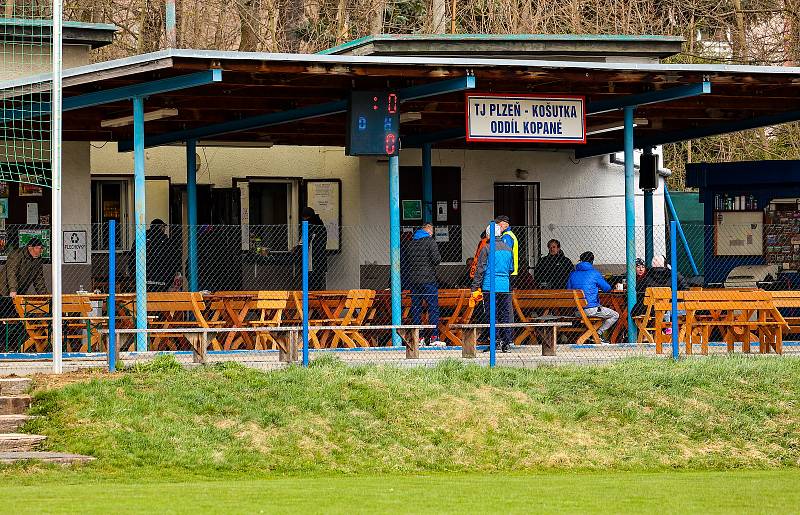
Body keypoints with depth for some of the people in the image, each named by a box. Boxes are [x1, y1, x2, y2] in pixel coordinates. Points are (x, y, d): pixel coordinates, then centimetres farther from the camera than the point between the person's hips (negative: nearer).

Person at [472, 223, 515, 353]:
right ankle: (506, 343, 8)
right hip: (505, 287, 4)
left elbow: (480, 269, -7)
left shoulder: (487, 249, -7)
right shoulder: (508, 249, 8)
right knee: (505, 315, 8)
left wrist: (475, 288, -3)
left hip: (490, 287, -4)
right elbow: (511, 268, 18)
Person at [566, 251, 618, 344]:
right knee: (615, 315, 10)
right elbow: (607, 288, 3)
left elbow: (568, 290, 18)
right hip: (591, 308, -6)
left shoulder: (573, 274, 9)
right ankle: (599, 333, -3)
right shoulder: (594, 274, -5)